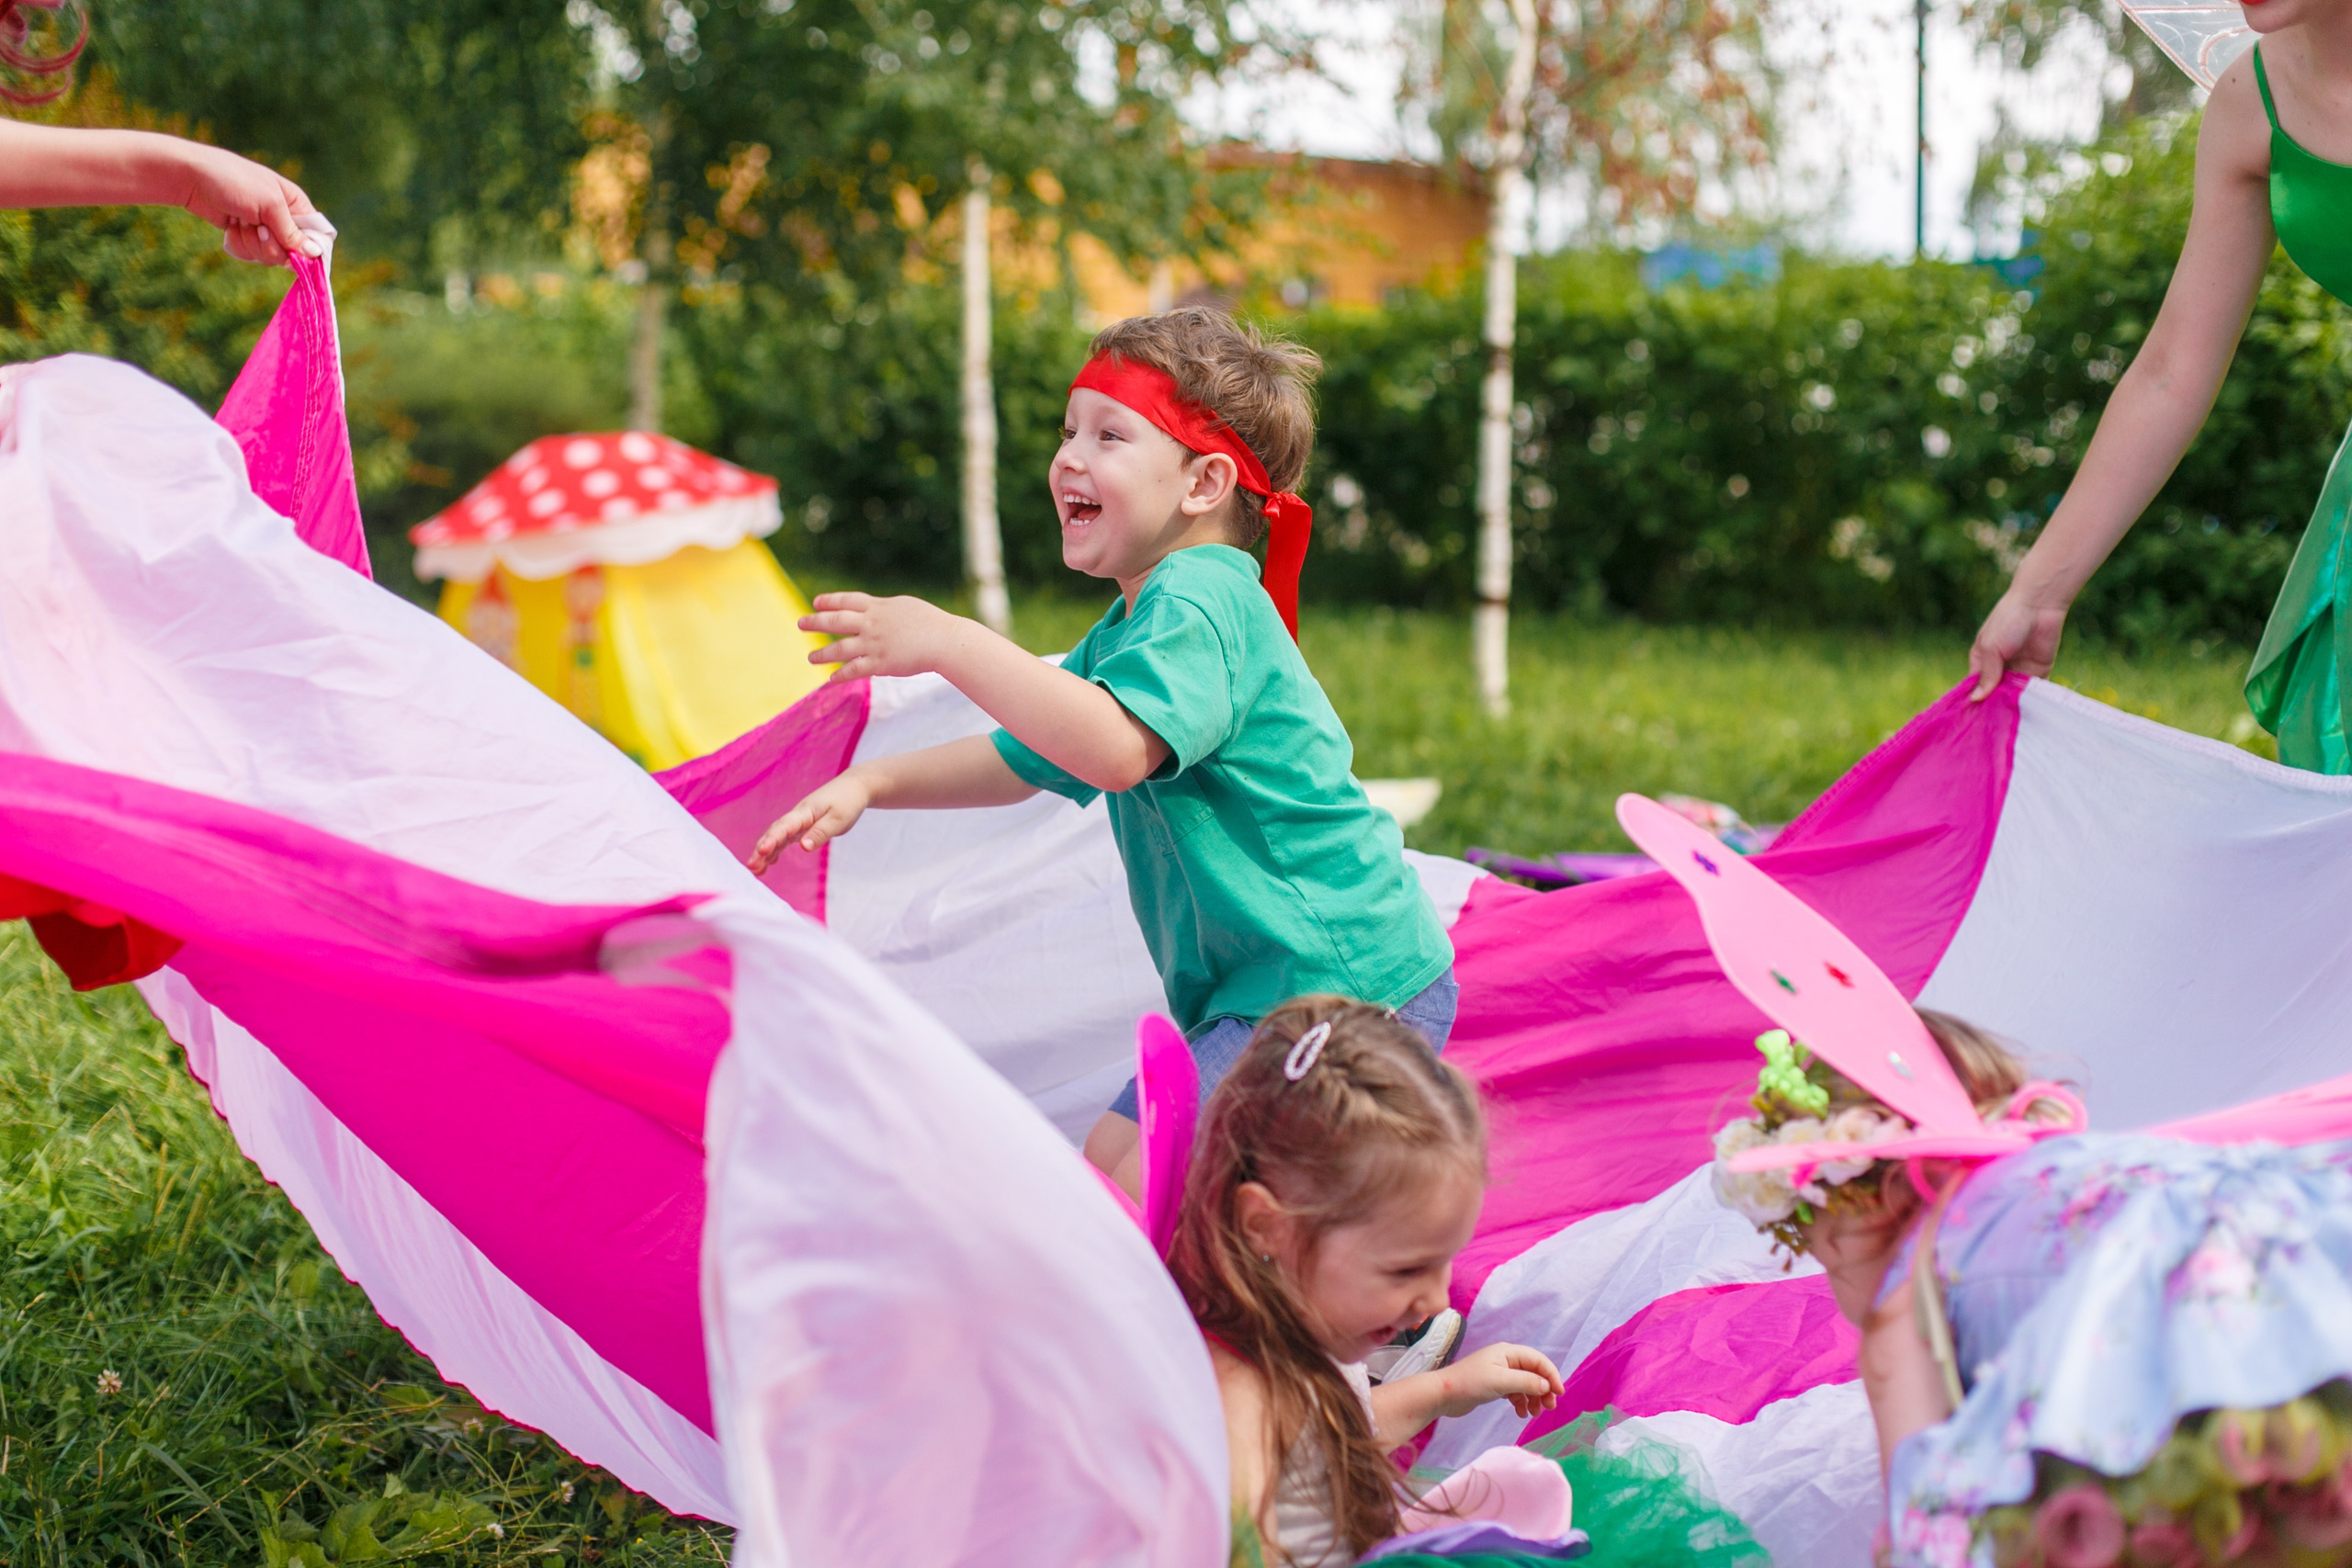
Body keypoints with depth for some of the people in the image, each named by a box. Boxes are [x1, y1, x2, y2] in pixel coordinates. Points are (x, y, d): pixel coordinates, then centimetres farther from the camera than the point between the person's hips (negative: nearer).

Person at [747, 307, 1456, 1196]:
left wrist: (950, 644, -32)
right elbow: (1022, 760, 25)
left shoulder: (1199, 601, -17)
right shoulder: (1130, 627, 17)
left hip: (1345, 985, -11)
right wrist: (870, 783, 12)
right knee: (1107, 1160, 16)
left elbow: (1116, 749, -34)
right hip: (1251, 992, 11)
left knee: (1138, 1203, -16)